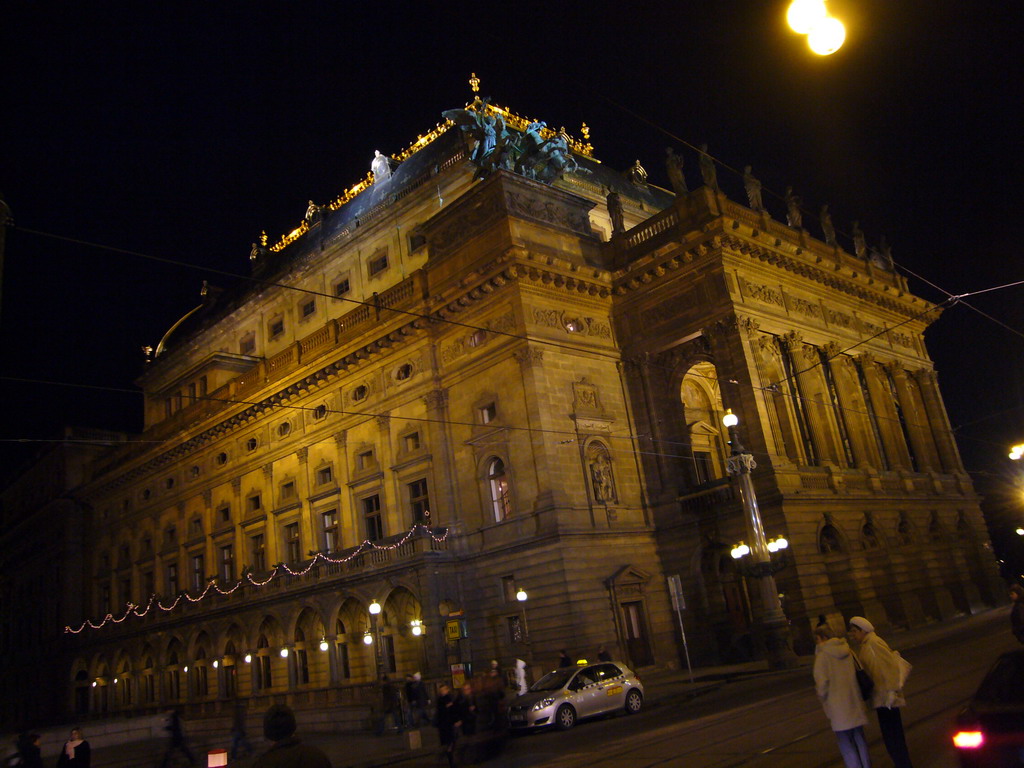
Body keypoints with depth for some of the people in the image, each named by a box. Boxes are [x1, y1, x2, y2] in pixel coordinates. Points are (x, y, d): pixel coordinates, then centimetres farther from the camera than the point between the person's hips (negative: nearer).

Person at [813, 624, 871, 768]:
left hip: (839, 707, -6)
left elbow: (822, 682, -16)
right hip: (856, 705, 6)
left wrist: (823, 699, 2)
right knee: (860, 740, 18)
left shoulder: (822, 655, -13)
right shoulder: (847, 651, 4)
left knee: (846, 746, 4)